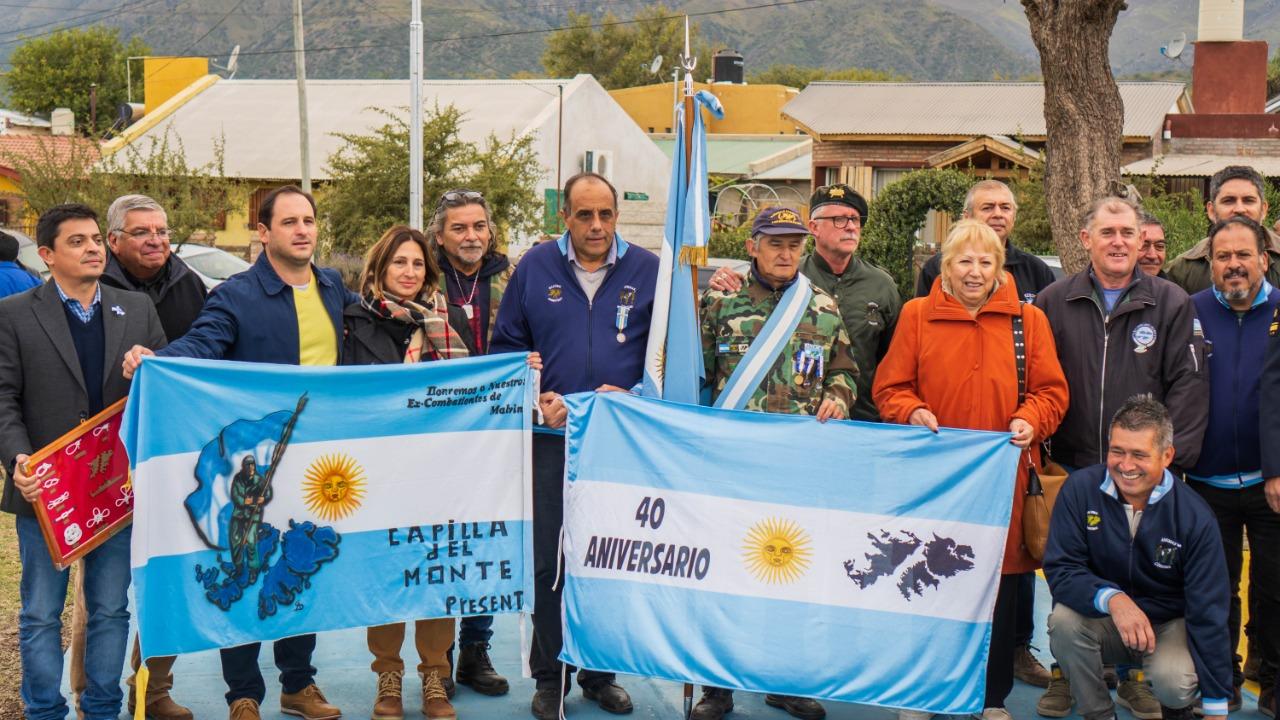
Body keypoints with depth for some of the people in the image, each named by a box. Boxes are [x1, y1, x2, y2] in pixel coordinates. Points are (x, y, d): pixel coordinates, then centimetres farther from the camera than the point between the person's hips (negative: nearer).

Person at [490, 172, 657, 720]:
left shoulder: (649, 270, 2)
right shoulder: (535, 267, 4)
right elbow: (506, 344, 8)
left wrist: (634, 398, -8)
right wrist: (537, 399, -6)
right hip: (551, 439, 0)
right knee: (548, 562, 5)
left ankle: (601, 671, 23)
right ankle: (549, 676, 18)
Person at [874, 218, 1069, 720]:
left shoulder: (1028, 320, 7)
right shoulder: (917, 315, 5)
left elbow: (1050, 390, 7)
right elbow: (890, 387, 6)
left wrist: (1030, 420, -12)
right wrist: (913, 413, -13)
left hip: (1003, 477, 1)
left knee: (1000, 590, 6)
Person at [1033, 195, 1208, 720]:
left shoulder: (1172, 304, 2)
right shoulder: (1054, 302, 5)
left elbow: (1187, 385, -2)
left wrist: (1173, 456, -9)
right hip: (1071, 470, 1)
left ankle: (1135, 676, 22)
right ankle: (1067, 673, 23)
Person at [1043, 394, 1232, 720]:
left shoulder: (1195, 517, -17)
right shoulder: (1081, 489, -16)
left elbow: (1208, 612, -13)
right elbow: (1060, 568, -16)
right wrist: (1112, 598, -37)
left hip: (1170, 624, -1)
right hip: (1102, 620, 1)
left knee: (1174, 683, -31)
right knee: (1064, 620, -31)